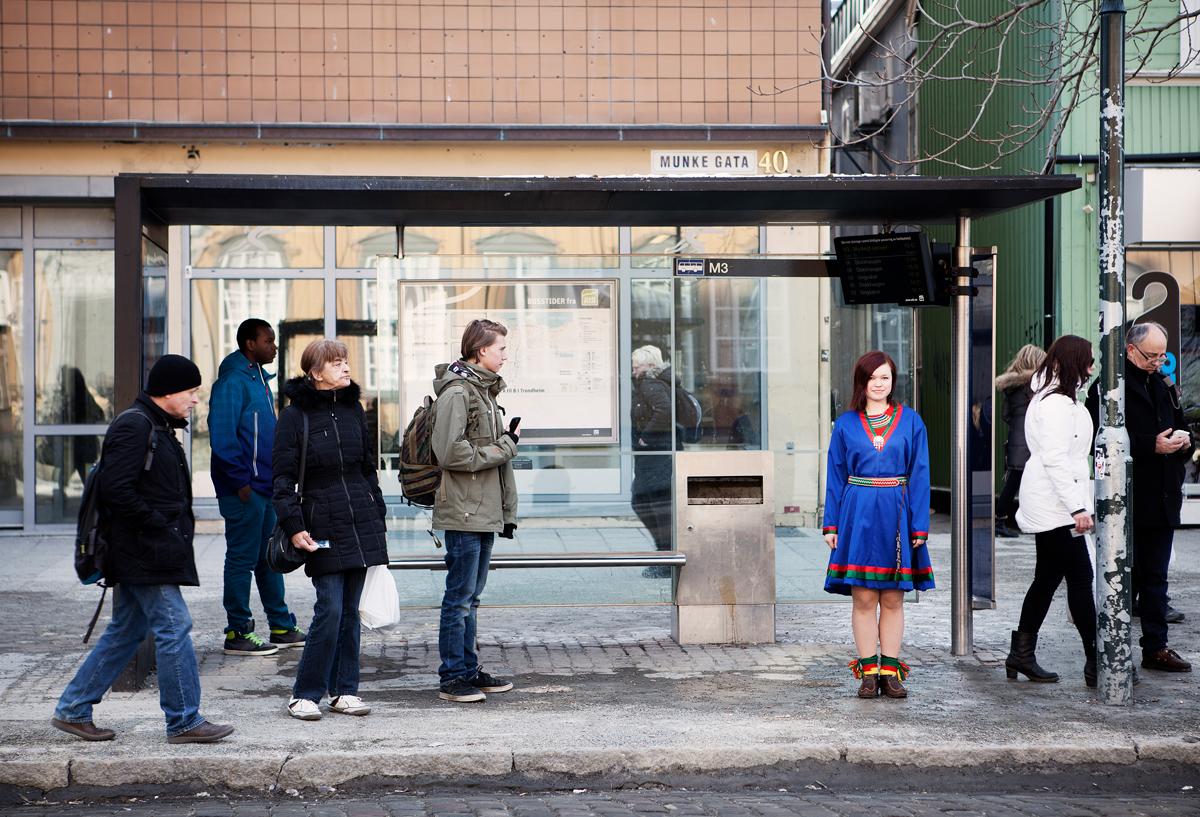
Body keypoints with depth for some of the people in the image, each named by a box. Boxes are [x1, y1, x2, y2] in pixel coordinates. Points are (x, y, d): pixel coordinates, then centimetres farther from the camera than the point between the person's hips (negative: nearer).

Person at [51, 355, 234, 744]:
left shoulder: (157, 428, 18)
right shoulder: (134, 426, -14)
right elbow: (115, 490, -21)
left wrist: (175, 529, 12)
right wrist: (160, 526, -19)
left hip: (140, 554, 11)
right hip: (146, 553, -11)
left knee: (126, 632, 14)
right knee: (174, 628, -7)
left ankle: (72, 710, 20)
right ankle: (184, 721, 0)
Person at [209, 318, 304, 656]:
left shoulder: (260, 379, 16)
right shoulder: (232, 382, -14)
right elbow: (222, 436, -20)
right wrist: (240, 481, -20)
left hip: (264, 487, 10)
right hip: (244, 489, -10)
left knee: (270, 558, 14)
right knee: (242, 559, -3)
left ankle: (282, 627, 22)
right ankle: (238, 634, 4)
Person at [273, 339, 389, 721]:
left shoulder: (353, 409, 11)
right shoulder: (295, 415, -4)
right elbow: (282, 477, -5)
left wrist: (379, 518, 16)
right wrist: (294, 526, -14)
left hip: (361, 523, 5)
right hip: (322, 524, -5)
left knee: (350, 610, 8)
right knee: (330, 608, -9)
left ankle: (345, 691, 16)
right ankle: (304, 695, 2)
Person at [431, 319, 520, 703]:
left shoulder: (484, 390, 17)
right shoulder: (456, 392, -13)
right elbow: (451, 453, -22)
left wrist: (506, 511, 17)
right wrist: (504, 447, -12)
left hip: (485, 513, 9)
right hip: (463, 512, -9)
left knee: (470, 596, 15)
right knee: (460, 597, -3)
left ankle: (469, 670, 22)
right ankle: (452, 678, 4)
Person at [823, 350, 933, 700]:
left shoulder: (910, 421, 4)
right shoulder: (846, 424, 5)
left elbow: (919, 475, 3)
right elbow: (835, 476, 7)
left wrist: (919, 525, -3)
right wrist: (831, 524, 1)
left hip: (896, 517, 0)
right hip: (858, 516, 0)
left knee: (893, 598, 5)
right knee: (863, 597, 0)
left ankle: (891, 671, 12)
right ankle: (868, 671, 7)